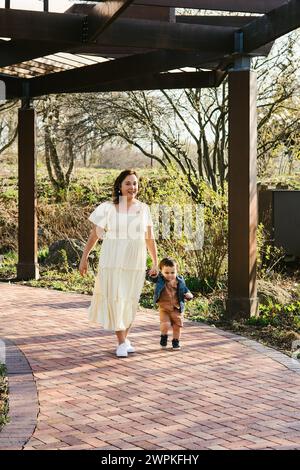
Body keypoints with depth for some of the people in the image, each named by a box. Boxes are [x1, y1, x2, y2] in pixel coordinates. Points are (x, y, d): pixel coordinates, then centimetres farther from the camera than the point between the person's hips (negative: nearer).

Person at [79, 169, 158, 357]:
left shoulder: (144, 209, 5)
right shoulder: (108, 208, -3)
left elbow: (150, 238, 10)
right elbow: (95, 234, 1)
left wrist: (155, 262, 10)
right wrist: (84, 257, 1)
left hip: (136, 262, 3)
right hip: (112, 261, -3)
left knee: (131, 300, 8)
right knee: (115, 299, -5)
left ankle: (125, 337, 25)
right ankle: (122, 342, 2)